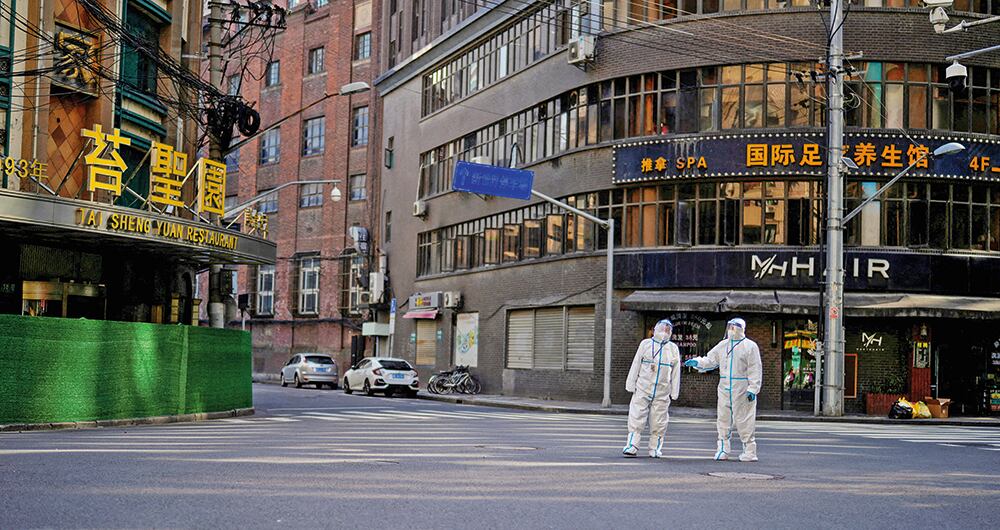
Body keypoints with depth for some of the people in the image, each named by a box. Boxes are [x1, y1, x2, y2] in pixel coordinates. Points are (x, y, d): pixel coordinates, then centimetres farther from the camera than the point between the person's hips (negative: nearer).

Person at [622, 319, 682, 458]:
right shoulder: (645, 344, 7)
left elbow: (676, 372, 11)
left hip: (662, 393, 1)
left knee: (658, 423, 3)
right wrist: (631, 385, 3)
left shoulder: (673, 348, 11)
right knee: (636, 418, -5)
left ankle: (655, 449, 12)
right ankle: (632, 446, -2)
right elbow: (635, 365, 7)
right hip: (643, 389, -1)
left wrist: (674, 392, 6)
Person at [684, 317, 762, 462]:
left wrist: (752, 389, -13)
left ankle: (749, 451, 5)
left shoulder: (750, 346, -2)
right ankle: (723, 450, 16)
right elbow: (710, 360, 12)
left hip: (742, 390, -5)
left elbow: (755, 370, -6)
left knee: (744, 421, -3)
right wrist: (697, 362, -7)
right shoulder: (722, 345, 13)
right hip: (725, 389, 5)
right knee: (723, 419, 7)